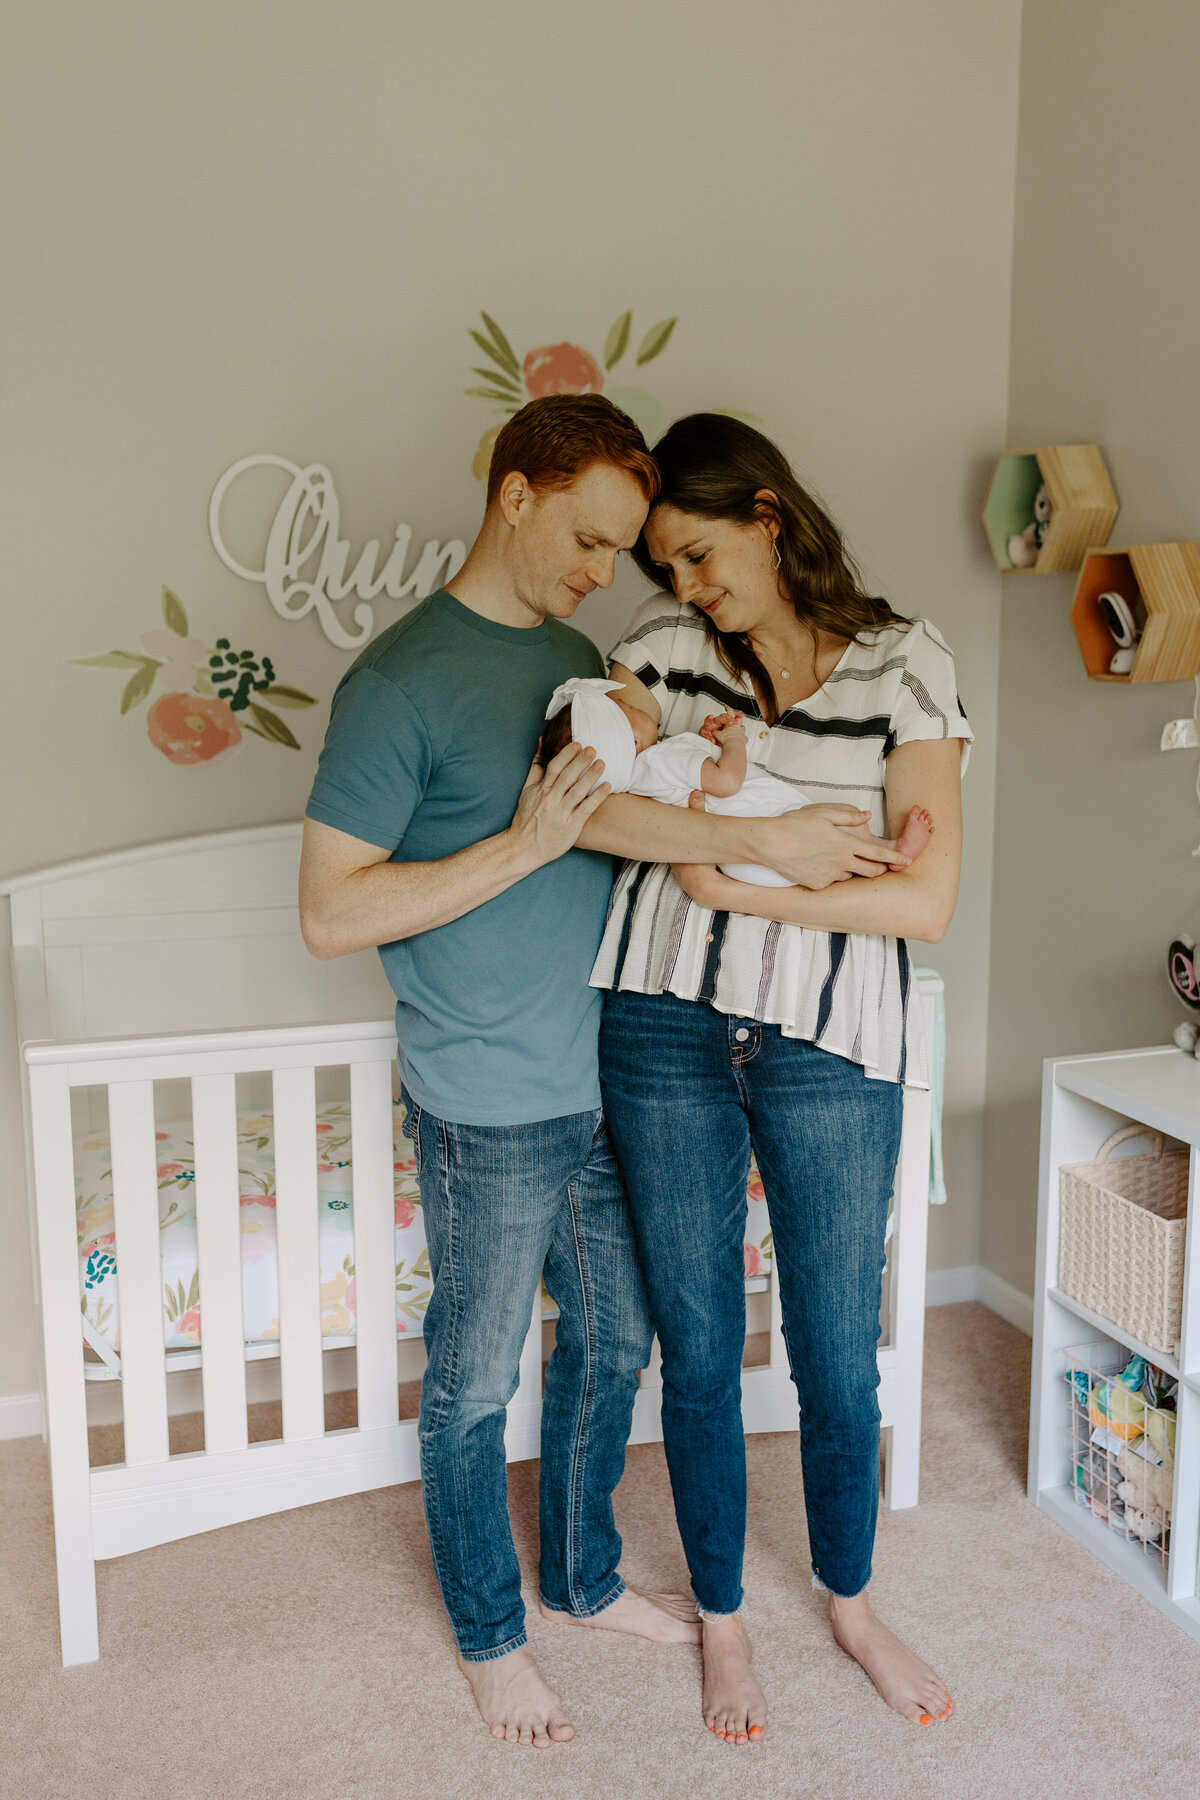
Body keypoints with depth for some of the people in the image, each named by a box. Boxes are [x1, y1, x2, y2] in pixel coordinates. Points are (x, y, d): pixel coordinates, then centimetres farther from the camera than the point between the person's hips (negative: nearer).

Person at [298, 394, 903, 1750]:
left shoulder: (575, 658, 9)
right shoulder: (398, 682, -15)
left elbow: (600, 813, -2)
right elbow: (330, 912, -18)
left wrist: (761, 836, -20)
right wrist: (525, 843, -23)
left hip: (601, 1081, 7)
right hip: (487, 1111, -7)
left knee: (613, 1343, 20)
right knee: (475, 1383, 12)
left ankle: (586, 1578, 43)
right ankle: (490, 1634, 35)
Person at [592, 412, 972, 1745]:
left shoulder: (905, 667, -5)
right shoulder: (663, 645, 4)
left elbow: (925, 900, -12)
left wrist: (734, 883, -16)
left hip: (834, 1051, -1)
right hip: (668, 1033, 2)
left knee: (840, 1360, 12)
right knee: (698, 1351, 13)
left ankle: (851, 1604, 41)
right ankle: (722, 1620, 37)